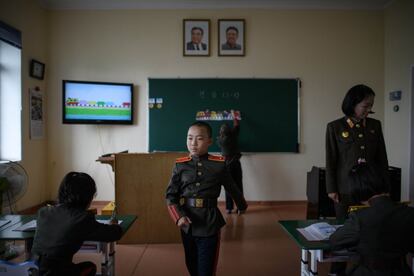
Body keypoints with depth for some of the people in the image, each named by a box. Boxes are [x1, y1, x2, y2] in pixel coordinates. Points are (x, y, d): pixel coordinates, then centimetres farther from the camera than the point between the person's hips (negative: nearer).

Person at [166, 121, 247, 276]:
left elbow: (232, 188, 9)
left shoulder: (219, 165, -5)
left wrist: (242, 206, 24)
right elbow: (170, 195, -1)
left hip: (209, 223, -3)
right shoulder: (180, 165, -1)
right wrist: (179, 217, -16)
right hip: (187, 224, 3)